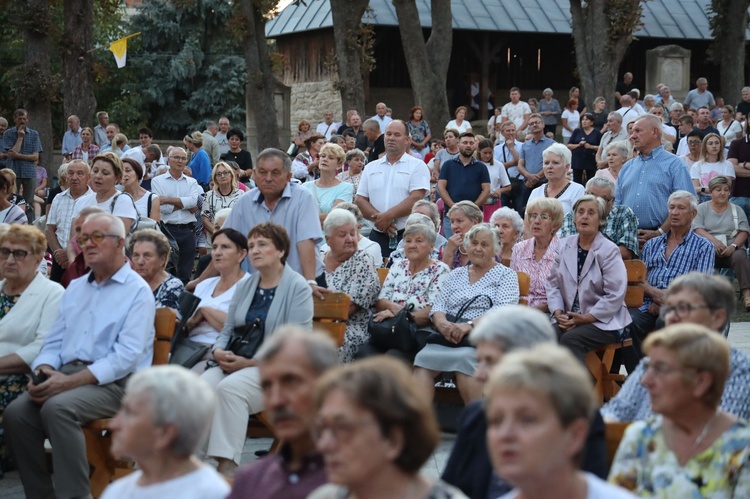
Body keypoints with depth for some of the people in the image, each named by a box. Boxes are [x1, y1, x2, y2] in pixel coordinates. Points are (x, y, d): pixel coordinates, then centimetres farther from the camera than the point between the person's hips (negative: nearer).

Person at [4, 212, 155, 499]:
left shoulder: (137, 291, -3)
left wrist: (69, 381, -22)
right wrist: (44, 370, -5)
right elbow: (54, 341, 20)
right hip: (67, 375, 6)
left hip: (115, 382, -6)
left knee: (58, 408, -33)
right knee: (16, 412, -19)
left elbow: (127, 356, -14)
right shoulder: (75, 288, 21)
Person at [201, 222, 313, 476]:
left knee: (229, 388, -34)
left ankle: (227, 467, -35)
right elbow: (227, 330, 20)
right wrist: (219, 351, -5)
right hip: (235, 364, 6)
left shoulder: (298, 288, -3)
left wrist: (249, 362, -17)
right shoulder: (244, 286, 17)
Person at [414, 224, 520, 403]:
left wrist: (470, 325, -20)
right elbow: (438, 306, 14)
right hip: (447, 338, 4)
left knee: (464, 358, -36)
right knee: (423, 358, -26)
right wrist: (442, 323, -10)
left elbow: (503, 311, -6)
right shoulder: (456, 274, 24)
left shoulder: (506, 275, 10)